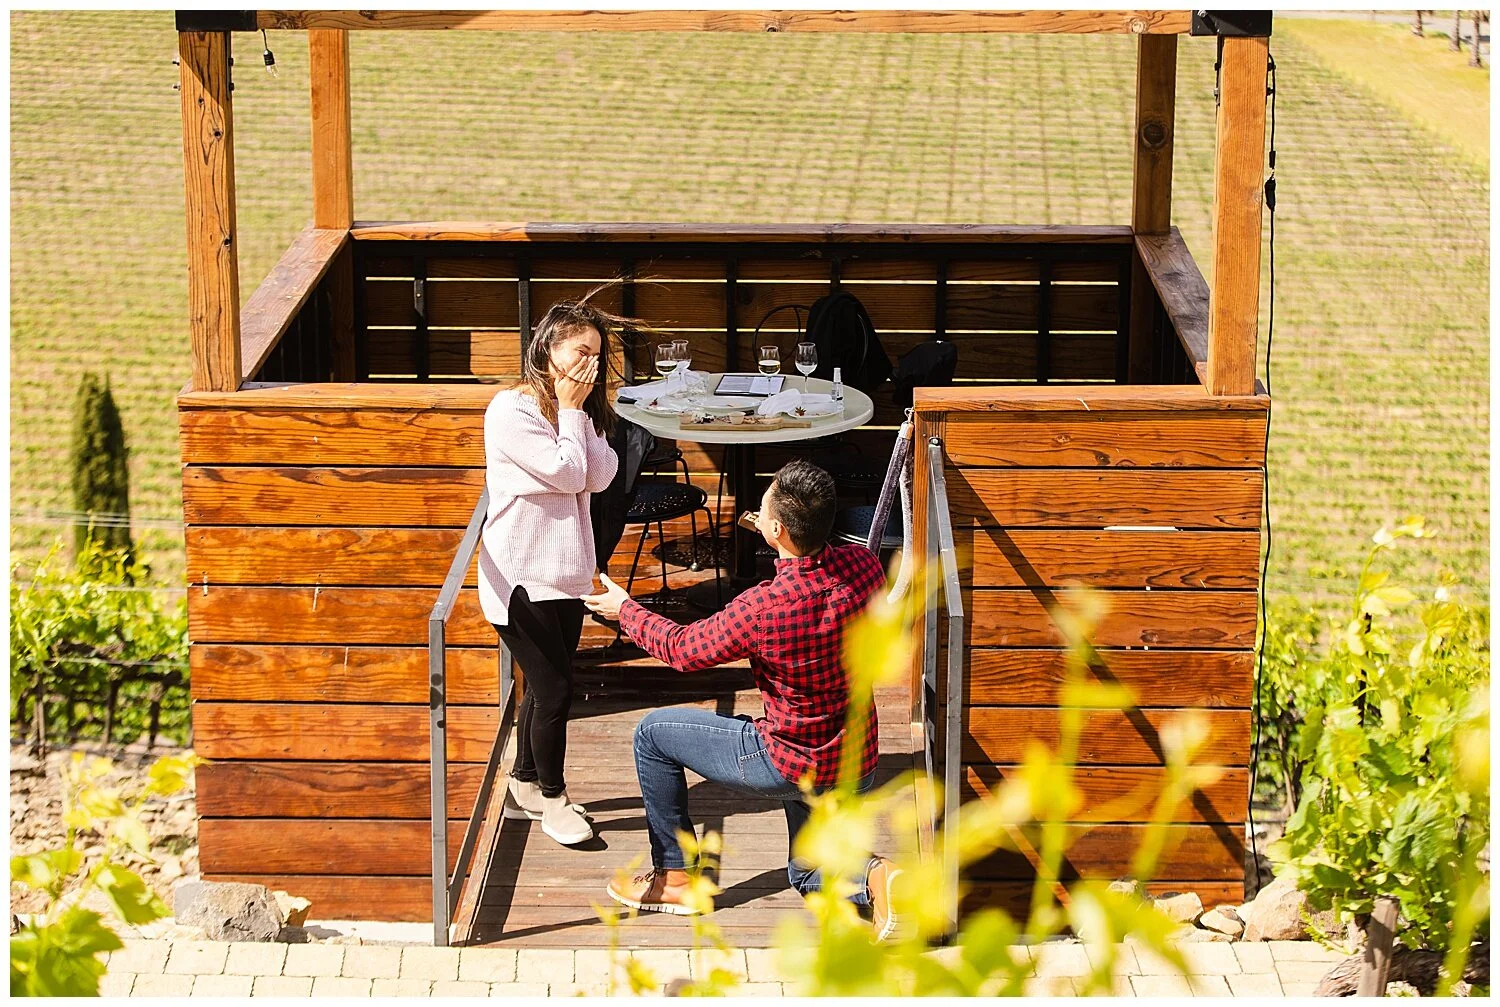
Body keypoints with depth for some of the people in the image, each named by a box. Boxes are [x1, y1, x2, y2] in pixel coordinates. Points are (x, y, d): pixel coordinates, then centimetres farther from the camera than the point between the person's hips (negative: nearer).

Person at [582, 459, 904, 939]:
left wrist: (624, 609, 9)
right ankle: (873, 876, -1)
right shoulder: (863, 565, -13)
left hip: (790, 766, -6)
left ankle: (675, 876, 23)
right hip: (860, 766, 6)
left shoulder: (760, 609, -28)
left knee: (653, 733, 13)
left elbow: (683, 650, -8)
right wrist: (784, 538, 22)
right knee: (807, 874, 31)